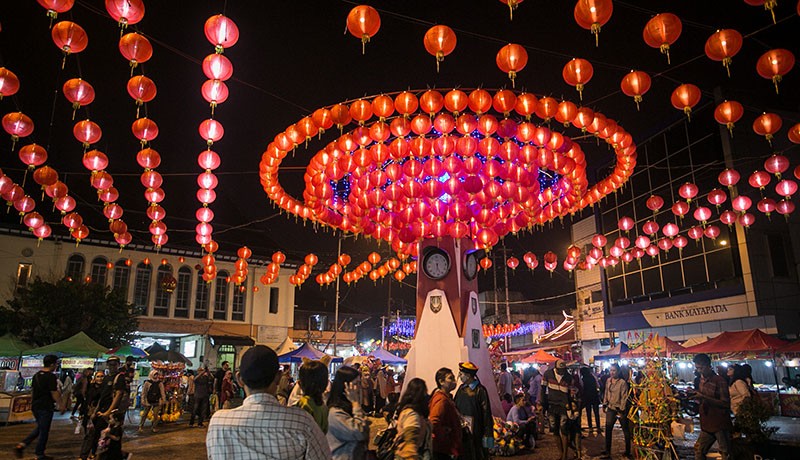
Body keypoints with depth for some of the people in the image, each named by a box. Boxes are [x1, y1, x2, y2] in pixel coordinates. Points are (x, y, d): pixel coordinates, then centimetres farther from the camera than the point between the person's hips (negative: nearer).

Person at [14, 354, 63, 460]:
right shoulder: (51, 377, -18)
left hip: (35, 406, 8)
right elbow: (54, 393, -18)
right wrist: (61, 405, -7)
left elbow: (33, 389, 16)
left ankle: (21, 445, 10)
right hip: (46, 407, -8)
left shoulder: (36, 375, 8)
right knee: (44, 431, 4)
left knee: (40, 428, 23)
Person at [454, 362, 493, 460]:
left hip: (475, 432, -5)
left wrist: (487, 435, -14)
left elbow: (486, 413, -12)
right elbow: (455, 408, 11)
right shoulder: (461, 388, 6)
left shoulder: (480, 390, -12)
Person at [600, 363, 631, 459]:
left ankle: (628, 451, 22)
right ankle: (607, 450, 15)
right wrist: (604, 404, 10)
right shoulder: (608, 381, 3)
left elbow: (624, 397, -15)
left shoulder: (622, 382, -16)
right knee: (608, 429, 7)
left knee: (625, 430, 10)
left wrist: (621, 410, -16)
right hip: (611, 408, 6)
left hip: (620, 409, -6)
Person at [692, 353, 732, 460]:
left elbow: (725, 404, -20)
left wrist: (703, 397, -25)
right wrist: (695, 395, 1)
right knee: (699, 450, 9)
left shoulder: (720, 380, -14)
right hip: (707, 424, 7)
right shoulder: (702, 380, 11)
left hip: (720, 424, -7)